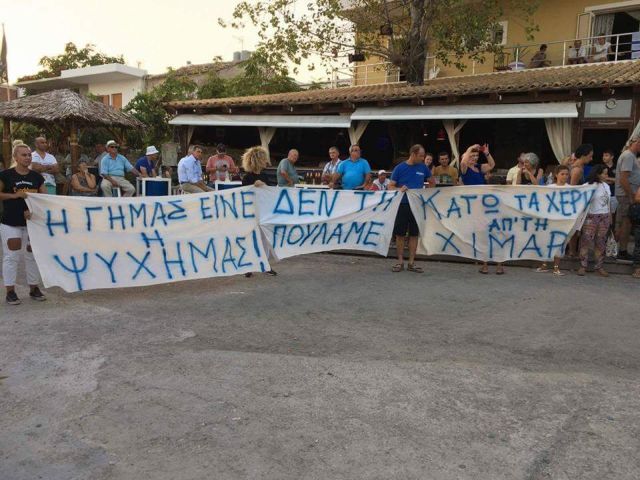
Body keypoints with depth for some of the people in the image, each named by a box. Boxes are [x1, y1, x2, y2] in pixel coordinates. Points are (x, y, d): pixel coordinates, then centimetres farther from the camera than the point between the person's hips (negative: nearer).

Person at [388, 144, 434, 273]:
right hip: (402, 204, -2)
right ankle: (400, 262, 13)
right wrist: (399, 189, -20)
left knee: (414, 234, 5)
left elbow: (431, 182, 19)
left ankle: (411, 263, 13)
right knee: (400, 234, 2)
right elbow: (390, 186, -1)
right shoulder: (400, 168, -2)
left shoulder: (423, 168, 5)